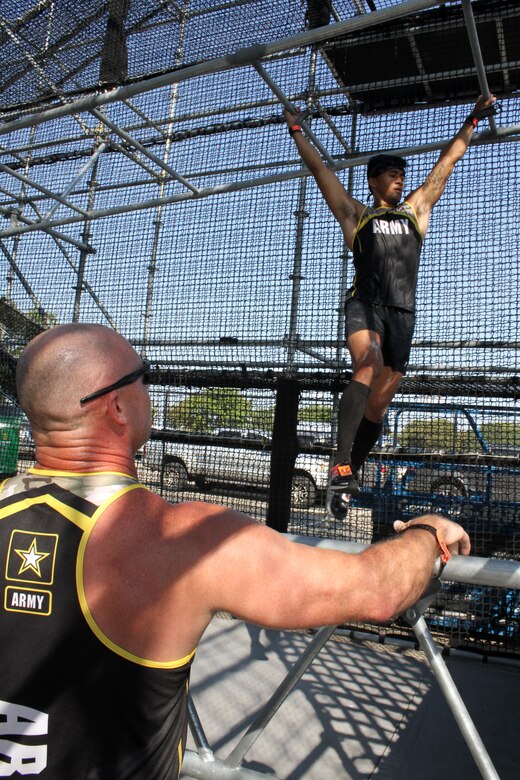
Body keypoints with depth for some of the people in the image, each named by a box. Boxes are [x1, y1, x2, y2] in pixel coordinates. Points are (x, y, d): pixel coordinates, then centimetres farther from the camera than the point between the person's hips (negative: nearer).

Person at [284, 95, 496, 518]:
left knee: (379, 403, 1)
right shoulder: (356, 214, 16)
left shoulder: (416, 209, 24)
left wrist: (472, 121, 36)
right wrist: (297, 130, 22)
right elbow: (320, 168, 19)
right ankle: (341, 466, -38)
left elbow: (447, 162, 30)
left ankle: (351, 474, 13)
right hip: (365, 305, -3)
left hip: (403, 314, 4)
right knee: (367, 368, -32)